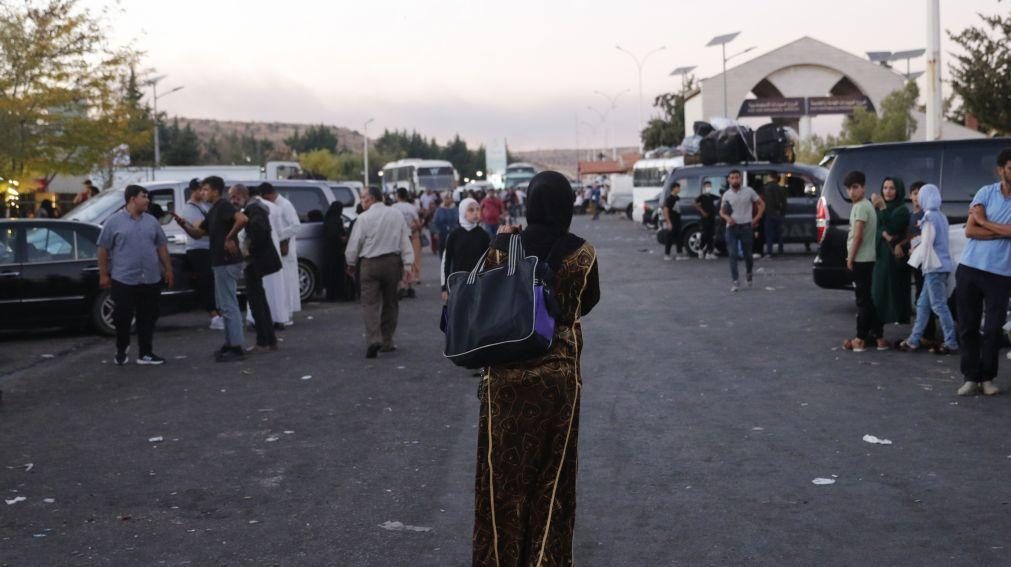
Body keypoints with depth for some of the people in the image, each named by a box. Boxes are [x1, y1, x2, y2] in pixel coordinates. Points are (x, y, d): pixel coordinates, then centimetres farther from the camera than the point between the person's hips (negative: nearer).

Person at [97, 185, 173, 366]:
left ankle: (146, 353, 12)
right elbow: (103, 249, -1)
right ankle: (121, 349, 20)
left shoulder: (151, 221, 11)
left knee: (148, 318, 5)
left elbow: (161, 247, 16)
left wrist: (168, 270, 12)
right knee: (123, 316, -1)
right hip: (124, 280, -4)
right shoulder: (114, 222, -2)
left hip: (151, 280, 4)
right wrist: (103, 274, -4)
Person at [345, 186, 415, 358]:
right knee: (390, 302, 15)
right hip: (392, 262, 4)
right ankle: (387, 342, 21)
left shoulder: (363, 218, -8)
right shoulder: (397, 215, 4)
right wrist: (407, 265, 4)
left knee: (370, 303, -3)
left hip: (370, 263, -4)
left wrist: (351, 263, 12)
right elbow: (405, 241, 3)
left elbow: (355, 243, -4)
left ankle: (374, 339, -21)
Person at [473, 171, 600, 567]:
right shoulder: (582, 253, -7)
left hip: (506, 374, 0)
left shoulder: (502, 246, -7)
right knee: (552, 473, 13)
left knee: (503, 469, 13)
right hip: (559, 374, 0)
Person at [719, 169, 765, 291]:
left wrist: (756, 218, -2)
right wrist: (727, 217, -10)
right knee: (733, 255, -7)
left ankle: (749, 274, 35)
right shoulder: (727, 195, 4)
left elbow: (761, 204, 8)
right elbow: (721, 211, 11)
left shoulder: (749, 191, 0)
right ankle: (735, 281, -6)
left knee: (747, 254, 7)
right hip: (732, 227, 1)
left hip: (746, 227, -1)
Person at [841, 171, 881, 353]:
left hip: (860, 259, -10)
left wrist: (850, 258, -13)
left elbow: (857, 236, -20)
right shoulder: (865, 205, 16)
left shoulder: (860, 207, -16)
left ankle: (861, 339, -8)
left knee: (862, 299, -9)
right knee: (868, 298, 14)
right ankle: (875, 332, 19)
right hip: (866, 258, 10)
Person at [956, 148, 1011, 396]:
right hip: (970, 268, 1)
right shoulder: (986, 193, 3)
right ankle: (971, 377, 11)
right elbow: (970, 230, -4)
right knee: (968, 326, 3)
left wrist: (984, 222, -8)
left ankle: (987, 377, 15)